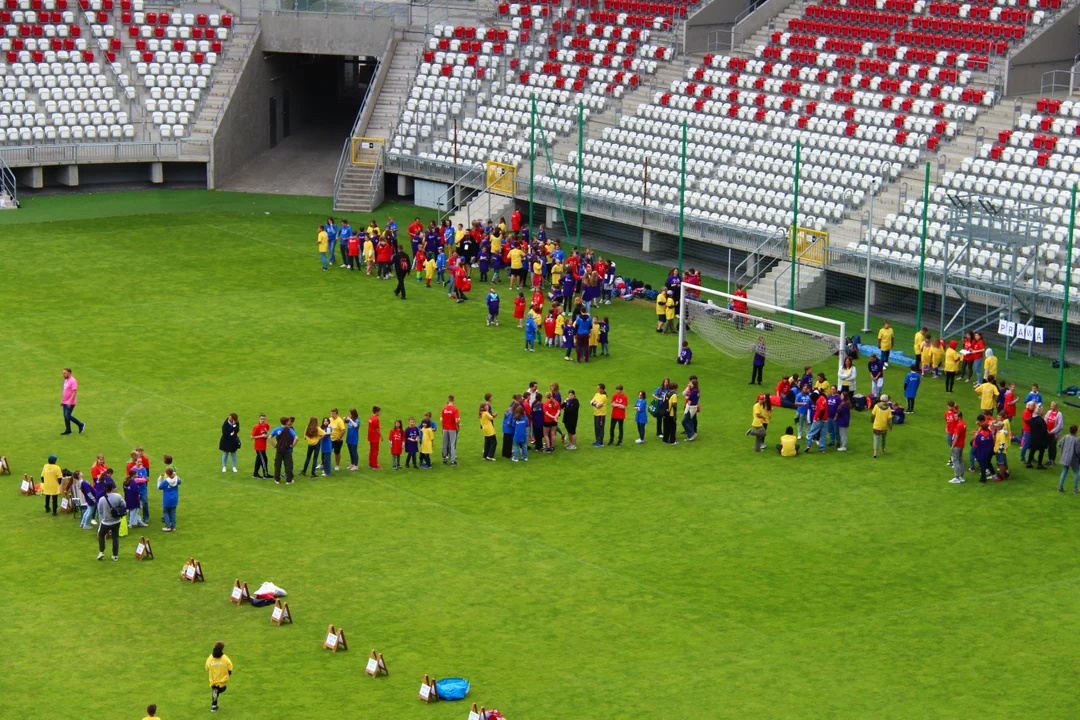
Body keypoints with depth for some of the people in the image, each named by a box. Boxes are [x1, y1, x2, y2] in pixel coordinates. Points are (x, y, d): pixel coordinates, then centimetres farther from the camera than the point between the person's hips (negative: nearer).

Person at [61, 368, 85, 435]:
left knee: (67, 416, -8)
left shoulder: (73, 381, -17)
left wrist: (70, 402, -27)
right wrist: (62, 400, 19)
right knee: (65, 416, 9)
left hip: (70, 403, -9)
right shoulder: (66, 380, 11)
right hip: (65, 402, 9)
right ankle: (68, 430, 17)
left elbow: (74, 392, -22)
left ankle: (81, 425, 6)